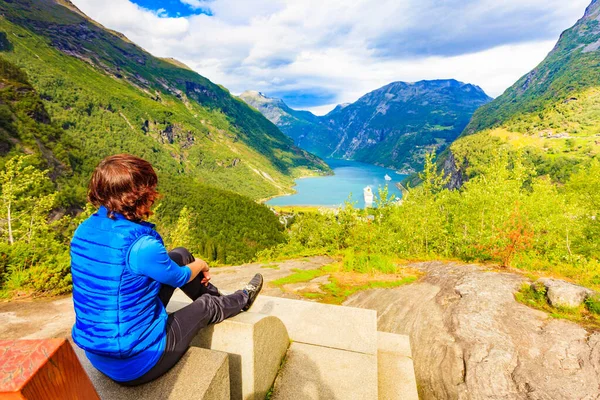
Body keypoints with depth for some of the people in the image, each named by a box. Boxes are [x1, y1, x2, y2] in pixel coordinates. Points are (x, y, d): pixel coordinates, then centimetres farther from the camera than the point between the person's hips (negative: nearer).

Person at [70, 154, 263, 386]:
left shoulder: (84, 231, -6)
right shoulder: (142, 245, -31)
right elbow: (181, 278, -11)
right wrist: (201, 265, 12)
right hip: (137, 364, -7)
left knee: (181, 256, 11)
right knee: (205, 305, 13)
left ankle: (219, 299, 34)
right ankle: (242, 300, 46)